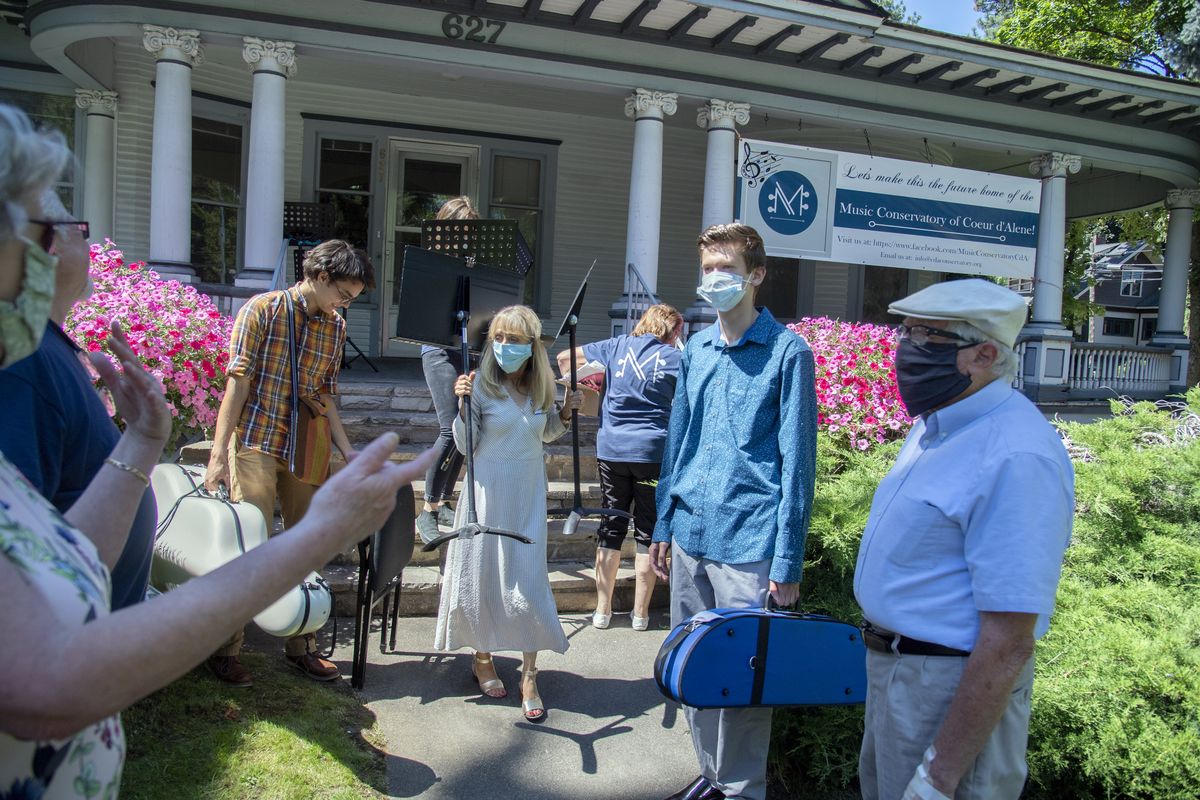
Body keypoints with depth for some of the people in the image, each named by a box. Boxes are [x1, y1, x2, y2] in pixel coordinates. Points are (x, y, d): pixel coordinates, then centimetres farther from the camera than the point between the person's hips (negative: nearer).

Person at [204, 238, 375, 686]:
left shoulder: (335, 328, 9)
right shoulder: (263, 310, -6)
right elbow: (237, 382, -10)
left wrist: (347, 450, 8)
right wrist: (218, 454, -13)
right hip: (256, 444, -5)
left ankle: (300, 645, 24)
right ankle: (225, 649, 13)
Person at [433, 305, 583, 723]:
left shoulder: (541, 386, 3)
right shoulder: (482, 384, -10)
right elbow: (465, 446, -7)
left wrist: (566, 411, 2)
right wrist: (463, 405, -20)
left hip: (528, 496, 3)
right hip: (489, 491, -2)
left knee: (528, 580, 0)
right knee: (483, 573, 8)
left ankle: (529, 677, 11)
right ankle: (482, 657, 32)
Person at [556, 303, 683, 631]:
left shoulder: (617, 346, 9)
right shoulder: (674, 357, 3)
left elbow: (564, 357, 12)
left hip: (612, 449, 2)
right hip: (653, 452, -2)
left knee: (611, 527, 11)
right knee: (648, 530, 8)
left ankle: (603, 610, 17)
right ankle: (640, 613, 14)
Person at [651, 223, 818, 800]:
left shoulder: (788, 352, -7)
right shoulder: (695, 350, 10)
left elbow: (796, 461, -9)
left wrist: (788, 561, -11)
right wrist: (662, 526, 14)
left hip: (748, 542, -6)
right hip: (689, 535, 6)